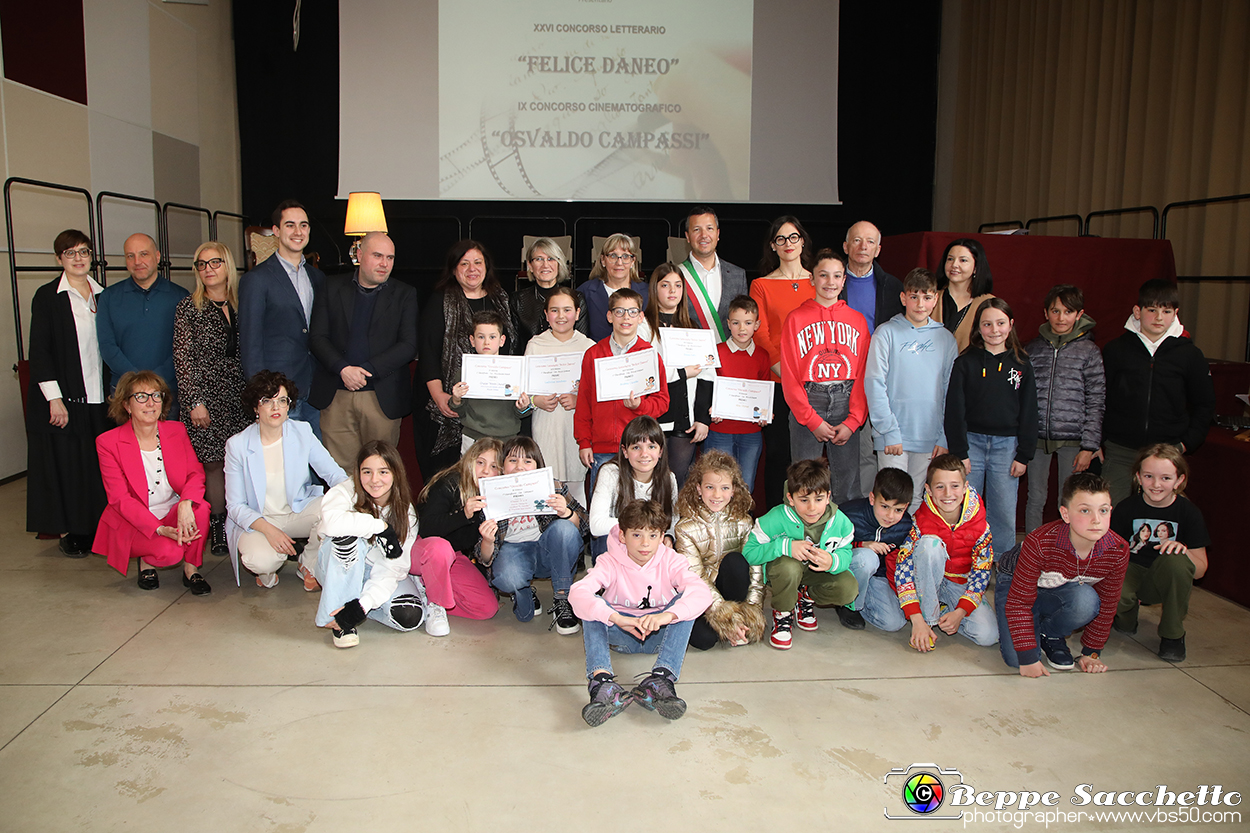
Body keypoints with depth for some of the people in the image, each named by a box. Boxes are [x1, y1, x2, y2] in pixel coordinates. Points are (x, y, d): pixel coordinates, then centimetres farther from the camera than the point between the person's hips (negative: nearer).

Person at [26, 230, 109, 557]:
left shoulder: (102, 295, 9)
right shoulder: (47, 296, -3)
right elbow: (39, 351, -7)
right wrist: (54, 398, -13)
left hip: (98, 396, 4)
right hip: (64, 398, -4)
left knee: (99, 465, 5)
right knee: (65, 464, 2)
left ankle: (94, 528, 17)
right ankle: (67, 532, 14)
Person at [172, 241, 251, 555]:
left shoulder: (241, 305, 11)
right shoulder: (188, 307, 1)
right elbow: (182, 358, -3)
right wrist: (194, 401, -10)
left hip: (240, 394, 3)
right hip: (206, 394, -3)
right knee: (214, 463, -2)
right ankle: (217, 528, 9)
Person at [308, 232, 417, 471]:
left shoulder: (404, 294, 6)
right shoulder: (333, 288, 9)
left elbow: (408, 345, -3)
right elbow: (317, 337, 4)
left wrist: (366, 370, -13)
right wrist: (342, 369, -13)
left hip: (382, 398, -1)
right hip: (336, 396, 1)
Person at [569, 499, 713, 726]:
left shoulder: (670, 561, -10)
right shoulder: (610, 562, -13)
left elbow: (702, 592, -28)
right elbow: (578, 592, -32)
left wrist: (666, 615, -46)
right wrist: (618, 619, -46)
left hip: (659, 635, 0)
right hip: (620, 635, 0)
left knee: (685, 600, -25)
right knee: (593, 605, -25)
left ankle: (660, 680, -40)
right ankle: (602, 682, -44)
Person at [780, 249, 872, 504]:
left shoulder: (857, 320, 10)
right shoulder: (796, 319, 3)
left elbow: (863, 375, 6)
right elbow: (789, 376, -1)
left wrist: (852, 422, -4)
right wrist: (813, 421, -7)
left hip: (846, 404, 2)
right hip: (808, 403, -2)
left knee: (847, 484, 2)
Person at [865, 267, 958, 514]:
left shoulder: (946, 339, 9)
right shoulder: (887, 333, -2)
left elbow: (950, 392, 10)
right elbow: (874, 384, -6)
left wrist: (944, 437, 2)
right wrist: (890, 431, -11)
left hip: (930, 438, 3)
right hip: (892, 437, -3)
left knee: (917, 501, 9)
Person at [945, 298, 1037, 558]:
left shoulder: (1021, 365, 5)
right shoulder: (965, 362, 0)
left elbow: (1029, 412, 7)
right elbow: (954, 409, -3)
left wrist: (1024, 455, 1)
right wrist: (959, 451, -8)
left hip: (1007, 445, 1)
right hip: (972, 441, -1)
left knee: (1004, 515, 5)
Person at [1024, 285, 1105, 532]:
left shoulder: (1089, 352, 0)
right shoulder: (1033, 349, 6)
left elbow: (1096, 403, 0)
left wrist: (1089, 446, -5)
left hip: (1072, 440, -2)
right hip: (1036, 437, 2)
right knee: (1035, 498, 9)